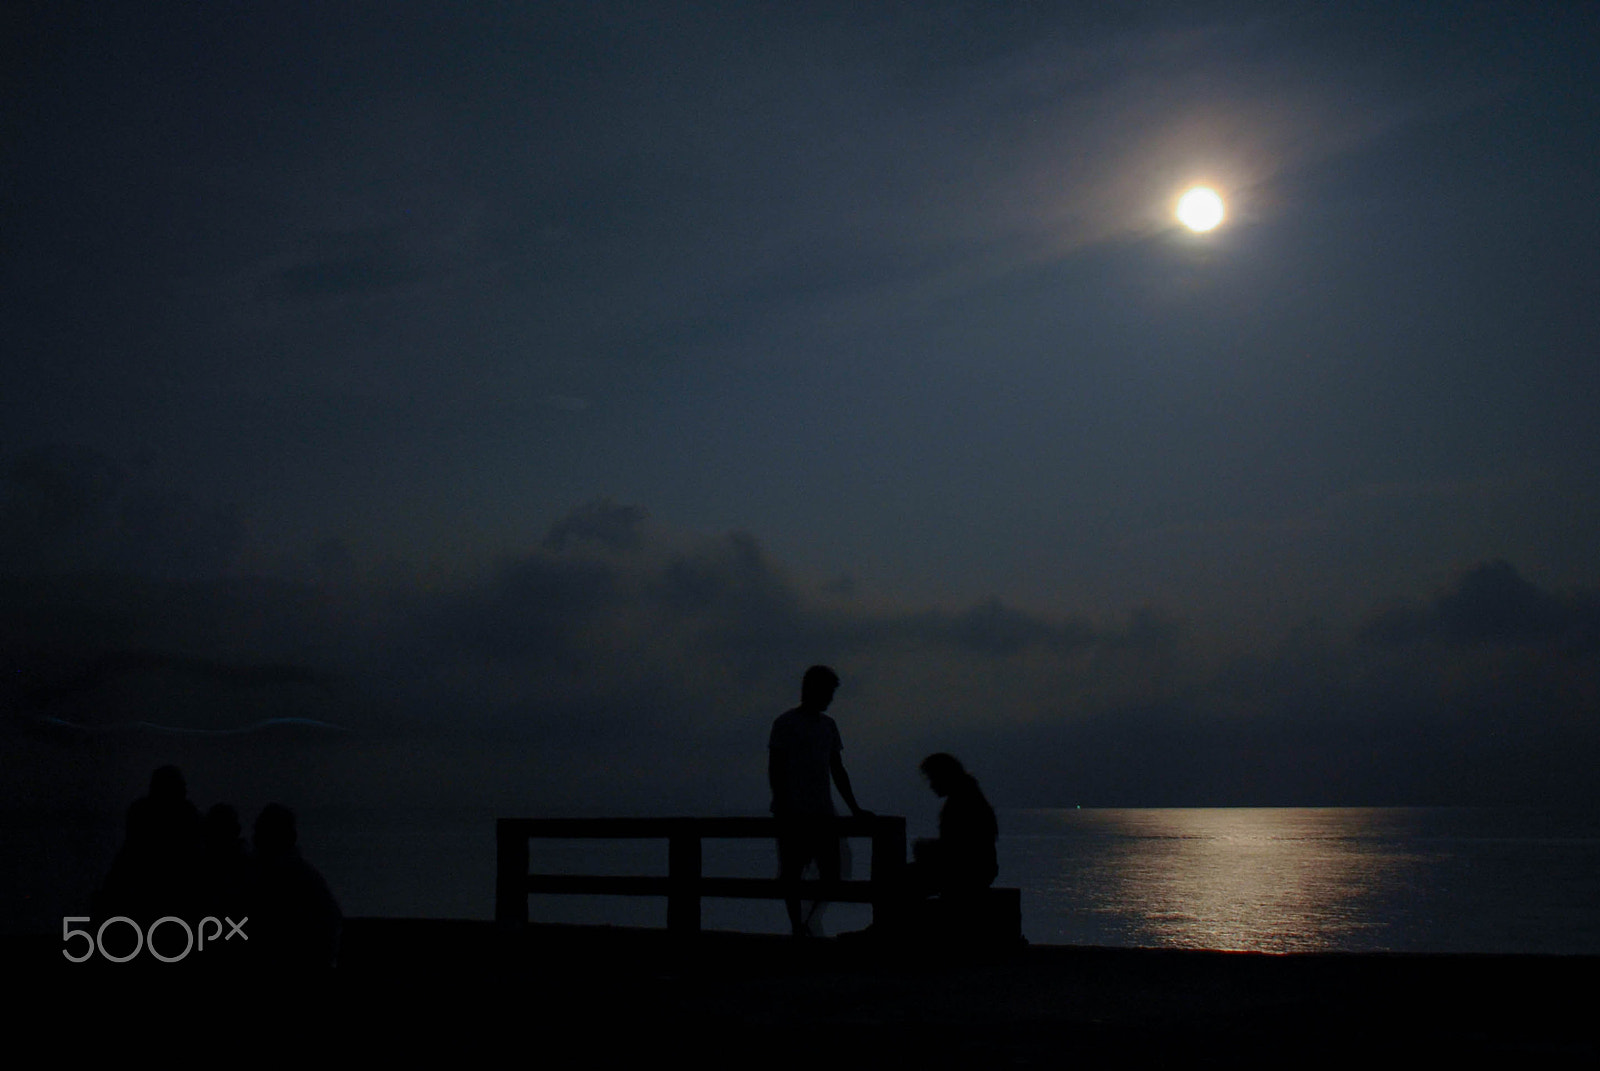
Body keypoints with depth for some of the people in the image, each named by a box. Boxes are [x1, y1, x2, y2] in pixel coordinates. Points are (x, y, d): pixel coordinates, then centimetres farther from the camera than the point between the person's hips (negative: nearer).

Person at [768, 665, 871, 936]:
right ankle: (796, 924, 4)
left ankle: (811, 921, 7)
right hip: (794, 814, -6)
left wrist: (854, 808, 15)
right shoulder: (785, 723, -2)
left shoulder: (828, 726, 17)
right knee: (792, 872, -2)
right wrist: (782, 808, -13)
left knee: (831, 871, -1)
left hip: (823, 813, 6)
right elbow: (775, 770, -5)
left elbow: (837, 771, 20)